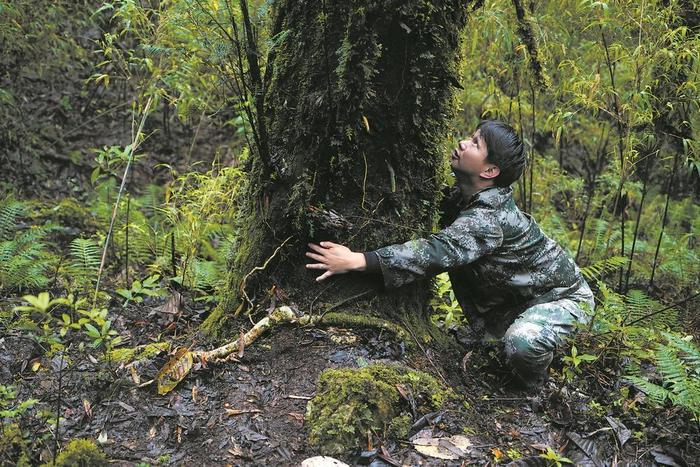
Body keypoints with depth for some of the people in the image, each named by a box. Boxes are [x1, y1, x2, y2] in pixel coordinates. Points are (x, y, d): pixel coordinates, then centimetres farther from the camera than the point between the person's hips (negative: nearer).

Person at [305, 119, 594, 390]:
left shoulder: (488, 218, -35)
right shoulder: (475, 199, -6)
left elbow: (439, 252, -47)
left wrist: (356, 261, -52)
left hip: (565, 297, -9)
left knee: (522, 342, -34)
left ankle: (535, 388, -2)